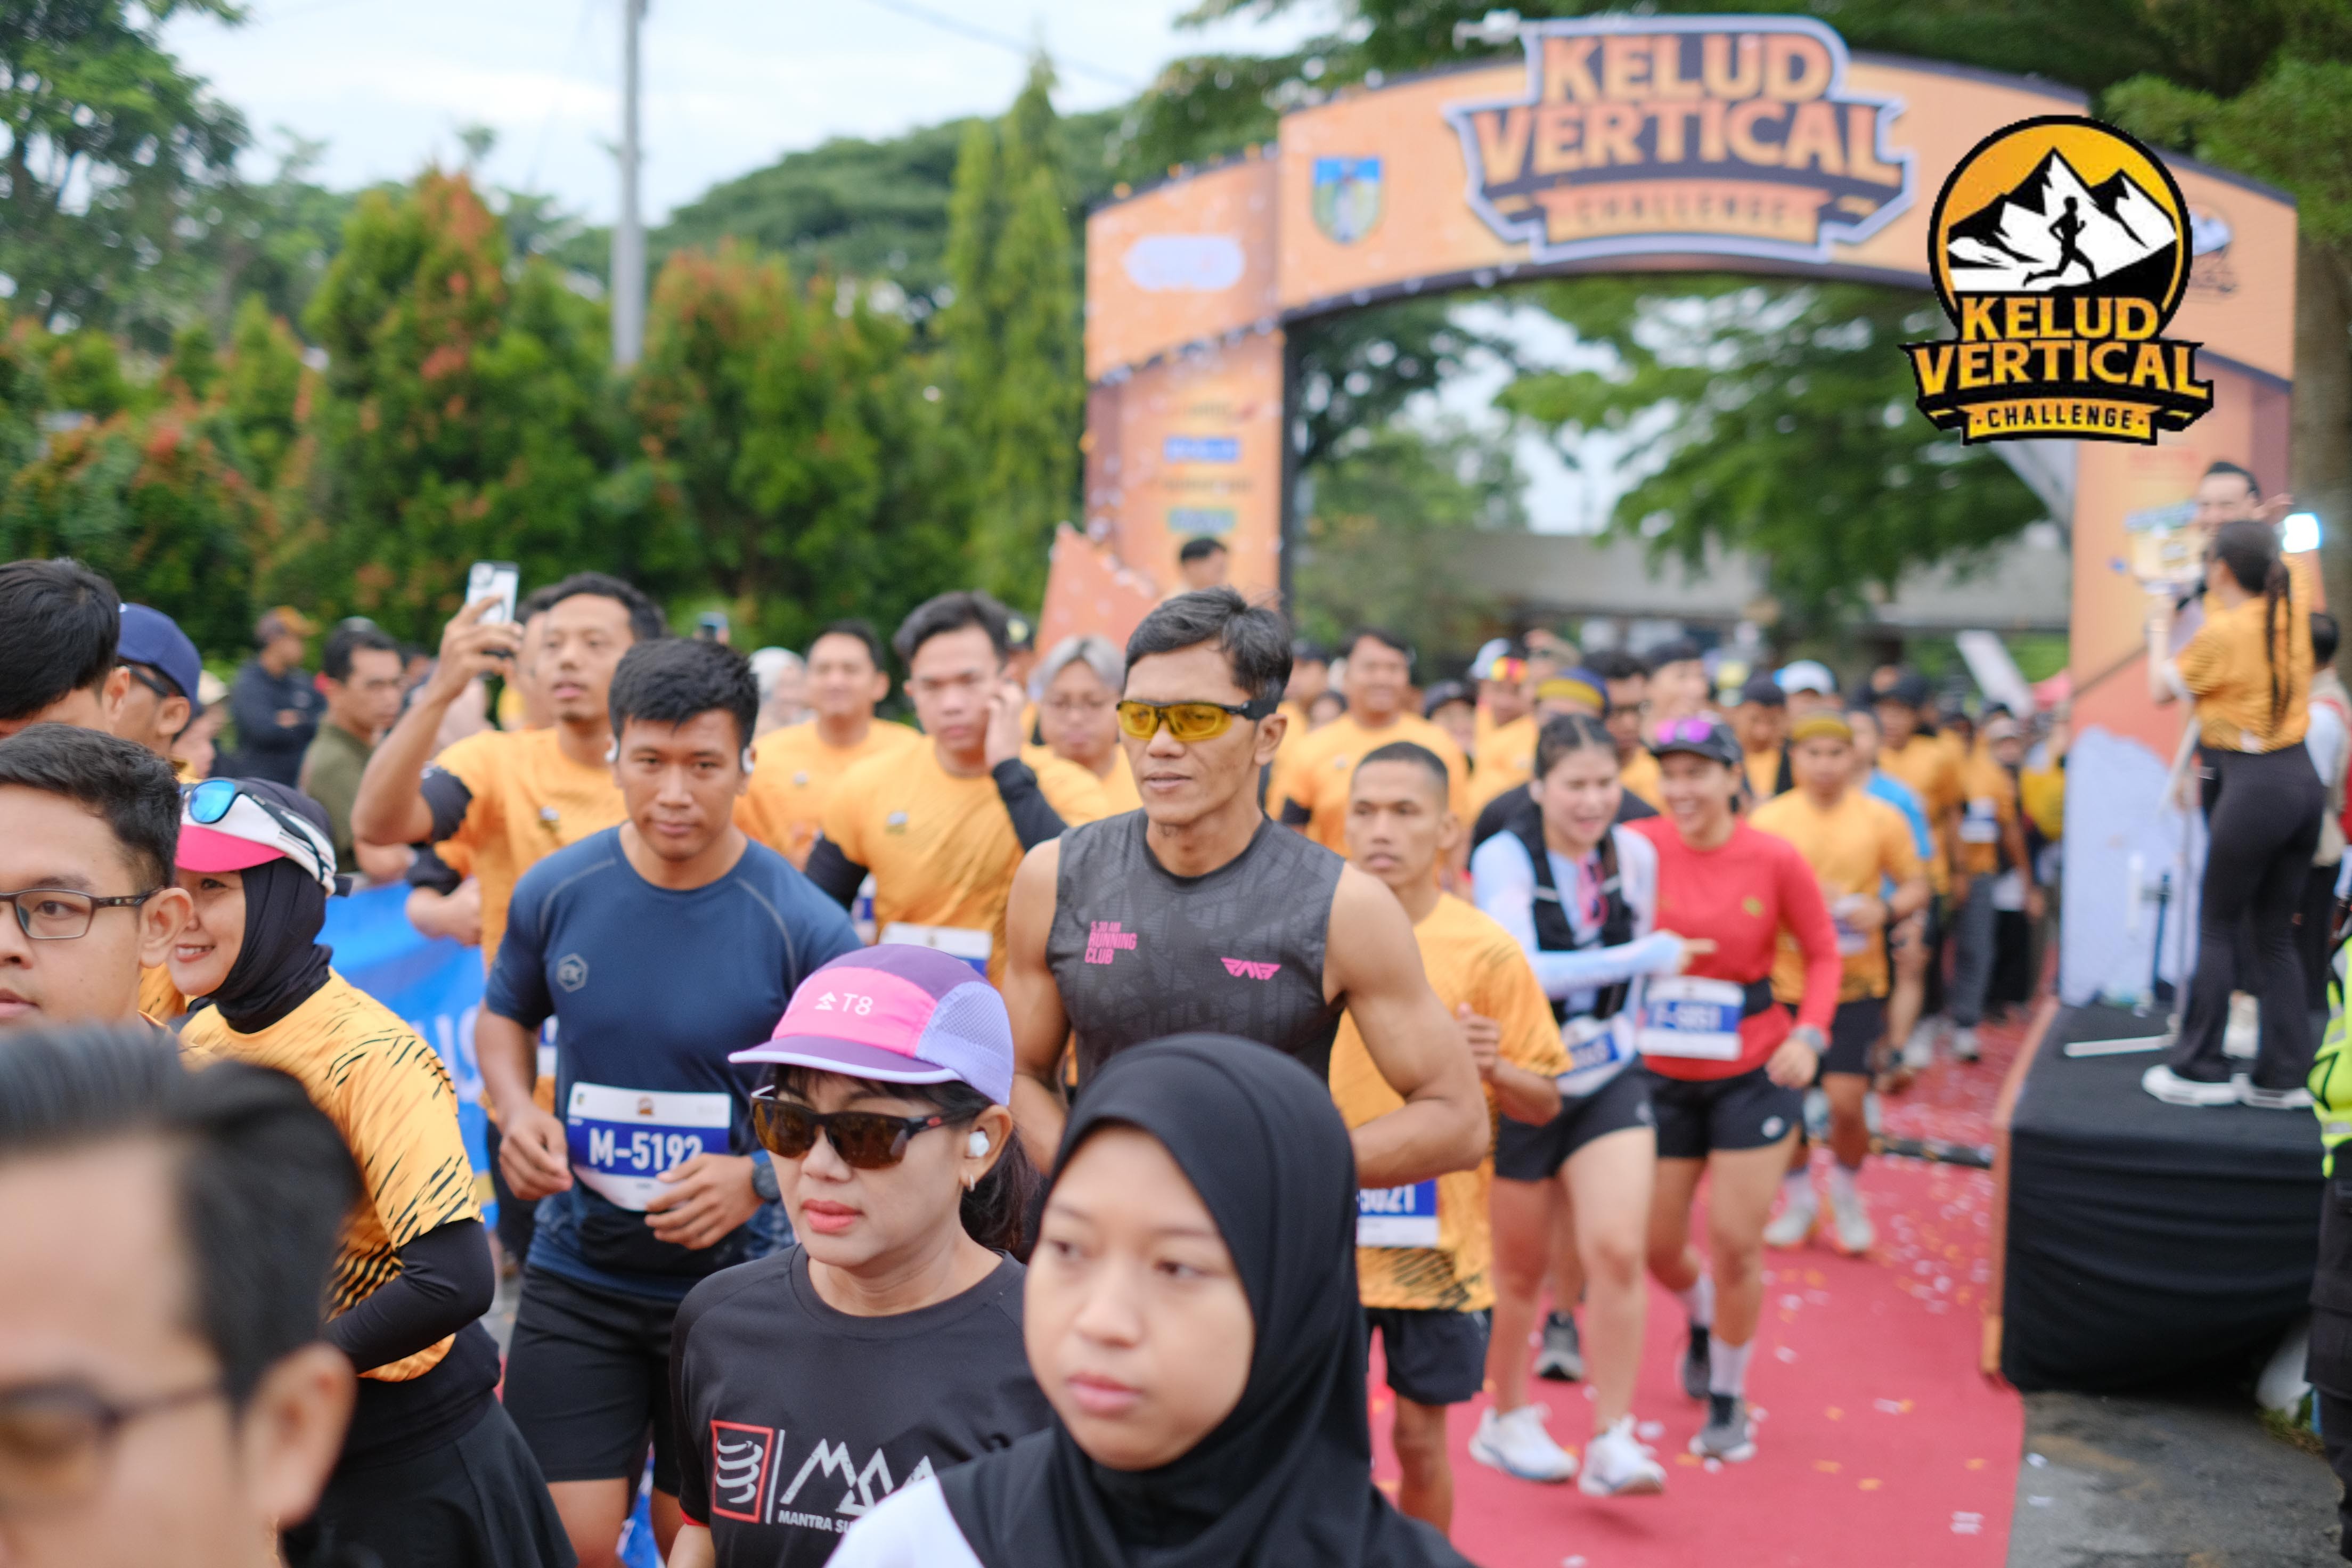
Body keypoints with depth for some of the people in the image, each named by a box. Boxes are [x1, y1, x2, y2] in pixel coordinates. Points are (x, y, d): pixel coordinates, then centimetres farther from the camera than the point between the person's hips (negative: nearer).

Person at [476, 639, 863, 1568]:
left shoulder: (804, 928, -14)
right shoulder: (556, 891, -5)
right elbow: (505, 1015, 14)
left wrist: (759, 1177, -22)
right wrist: (517, 1113, -5)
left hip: (732, 1275, -1)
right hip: (577, 1273, 2)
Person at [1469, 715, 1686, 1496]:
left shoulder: (1635, 854, -1)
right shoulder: (1504, 859, -17)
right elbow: (1519, 970, -30)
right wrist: (1645, 957, -28)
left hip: (1610, 1081, 3)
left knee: (1617, 1251, -12)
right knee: (1521, 1266, 11)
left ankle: (1612, 1441, -2)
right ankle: (1508, 1419, 33)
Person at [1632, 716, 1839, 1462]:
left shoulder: (1774, 859, -10)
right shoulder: (1639, 846, -10)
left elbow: (1824, 953, 1)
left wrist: (1809, 1035, -12)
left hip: (1754, 1073, -1)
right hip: (1661, 1074, 2)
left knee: (1735, 1243, -1)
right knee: (1656, 1243, 9)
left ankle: (1728, 1401, 21)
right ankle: (1702, 1323, 45)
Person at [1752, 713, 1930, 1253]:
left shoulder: (1883, 819, -1)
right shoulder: (1768, 819, -2)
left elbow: (1916, 887, 6)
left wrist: (1885, 910, -16)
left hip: (1856, 983, -1)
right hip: (1784, 981, 1)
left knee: (1846, 1103, -8)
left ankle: (1846, 1195, 22)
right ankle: (1798, 1200, 31)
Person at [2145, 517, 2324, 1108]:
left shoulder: (2221, 634, -13)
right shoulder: (2291, 616, 6)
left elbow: (2161, 690, 3)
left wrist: (2159, 626, 16)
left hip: (2253, 787, -7)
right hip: (2303, 782, 7)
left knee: (2216, 926, 3)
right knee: (2274, 934, 12)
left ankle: (2200, 1070, 7)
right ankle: (2283, 1076, 13)